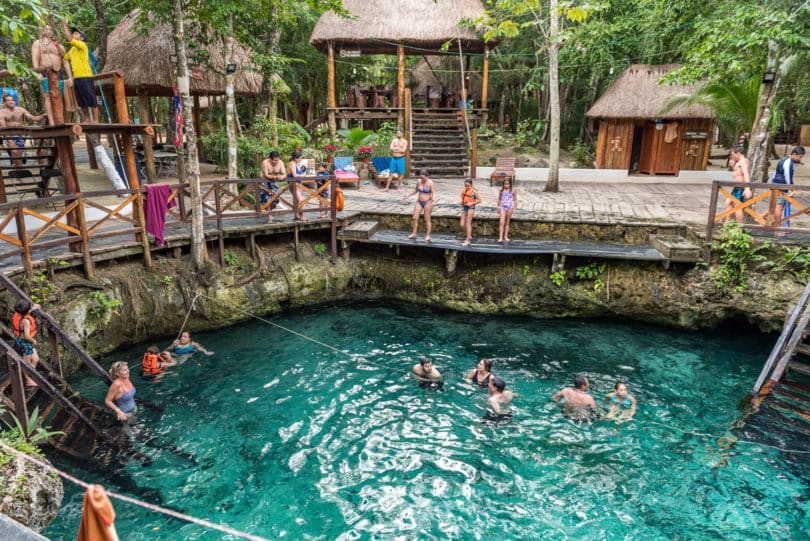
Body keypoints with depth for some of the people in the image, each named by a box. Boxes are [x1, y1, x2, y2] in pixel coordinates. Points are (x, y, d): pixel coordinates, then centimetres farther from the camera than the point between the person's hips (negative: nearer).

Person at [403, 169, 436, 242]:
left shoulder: (430, 183, -13)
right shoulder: (418, 181, 2)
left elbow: (433, 193, -15)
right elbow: (416, 190, 16)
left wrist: (433, 199, -35)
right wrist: (408, 195, 15)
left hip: (427, 202, -5)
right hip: (419, 202, 6)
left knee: (427, 219, -1)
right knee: (415, 218, 2)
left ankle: (428, 236, 8)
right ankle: (414, 234, 12)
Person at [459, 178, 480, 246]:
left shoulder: (474, 191, -7)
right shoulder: (463, 191, 9)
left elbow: (479, 200, -6)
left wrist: (472, 203, -16)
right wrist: (461, 202, 1)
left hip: (470, 208, -6)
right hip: (464, 208, 6)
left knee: (468, 223, -6)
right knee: (462, 224, 4)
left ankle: (468, 240, -2)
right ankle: (469, 236, 25)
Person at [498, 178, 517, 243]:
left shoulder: (513, 190, -3)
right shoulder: (501, 190, 3)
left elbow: (515, 200, 3)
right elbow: (499, 199, 13)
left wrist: (515, 208, -2)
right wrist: (498, 207, 12)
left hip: (509, 207, 0)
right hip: (502, 207, 1)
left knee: (507, 223, 9)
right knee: (501, 222, -9)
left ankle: (506, 236, 19)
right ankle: (500, 237, -12)